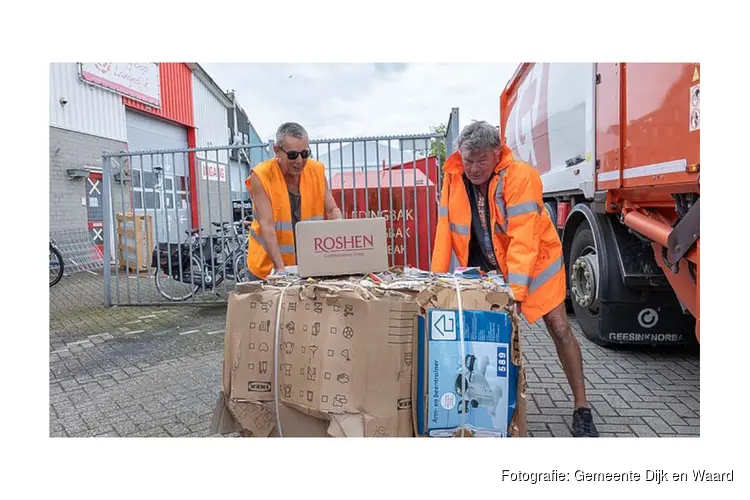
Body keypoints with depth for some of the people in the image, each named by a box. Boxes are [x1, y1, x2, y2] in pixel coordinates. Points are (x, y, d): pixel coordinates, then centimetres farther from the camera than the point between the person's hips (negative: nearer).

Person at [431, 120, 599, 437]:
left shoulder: (520, 177, -26)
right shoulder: (454, 179, -12)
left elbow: (523, 240, -31)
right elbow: (445, 232, -12)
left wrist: (516, 291, -35)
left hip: (535, 261, -3)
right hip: (489, 267, 4)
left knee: (560, 329, -1)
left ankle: (581, 409, 13)